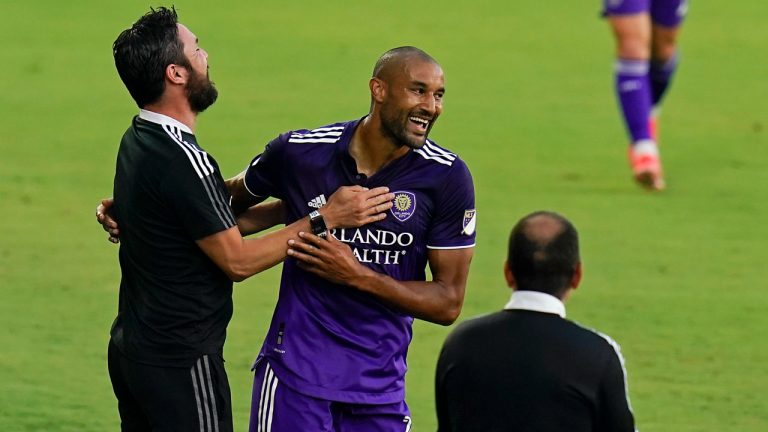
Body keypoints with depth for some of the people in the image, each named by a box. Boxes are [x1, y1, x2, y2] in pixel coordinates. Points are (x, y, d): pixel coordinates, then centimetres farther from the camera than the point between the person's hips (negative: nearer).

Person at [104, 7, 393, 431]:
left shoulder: (138, 141, 8)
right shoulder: (182, 160, -22)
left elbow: (216, 224, 13)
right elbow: (237, 260, -15)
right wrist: (324, 219, -10)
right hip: (180, 362, -9)